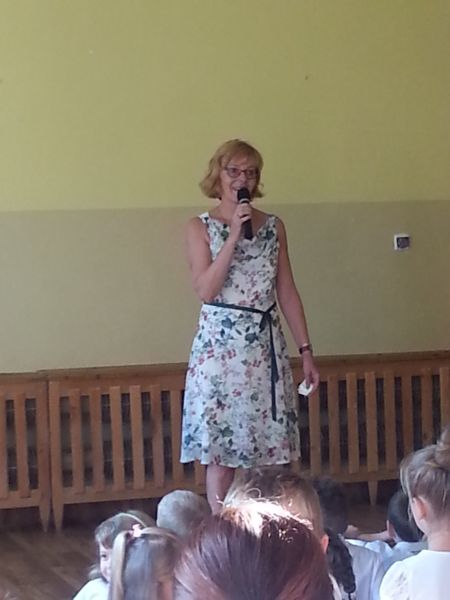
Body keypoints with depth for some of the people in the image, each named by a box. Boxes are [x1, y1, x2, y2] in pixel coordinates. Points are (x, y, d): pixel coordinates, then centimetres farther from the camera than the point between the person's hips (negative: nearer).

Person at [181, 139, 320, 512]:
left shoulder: (274, 226, 9)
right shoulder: (201, 227, 0)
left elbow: (287, 292, 10)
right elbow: (206, 290, -12)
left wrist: (306, 350, 6)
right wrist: (234, 236, -16)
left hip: (266, 345, 3)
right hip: (220, 345, -3)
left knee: (268, 450, 3)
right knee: (220, 452, -1)